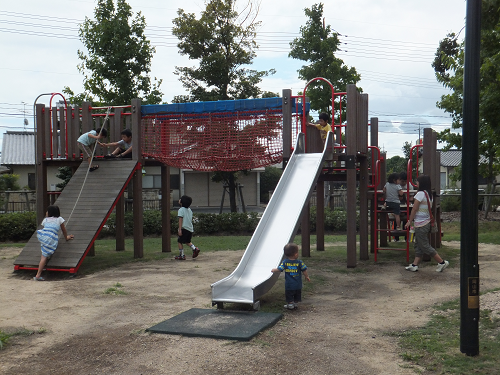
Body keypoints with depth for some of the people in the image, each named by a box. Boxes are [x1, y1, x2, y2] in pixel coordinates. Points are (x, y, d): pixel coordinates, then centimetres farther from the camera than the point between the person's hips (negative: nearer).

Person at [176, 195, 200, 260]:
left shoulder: (181, 210, -8)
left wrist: (179, 229, -16)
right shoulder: (189, 210, 14)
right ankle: (195, 249, 1)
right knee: (188, 241, 23)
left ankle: (182, 256, 3)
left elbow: (180, 220, -14)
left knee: (179, 242, 3)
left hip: (184, 228, -8)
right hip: (190, 228, 8)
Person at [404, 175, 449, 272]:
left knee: (424, 246, -2)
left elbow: (414, 209, -14)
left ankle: (442, 262, 2)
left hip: (421, 224, -9)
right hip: (426, 222, 10)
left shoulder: (420, 193, -17)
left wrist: (409, 221, -5)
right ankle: (415, 265, 15)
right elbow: (429, 208, 14)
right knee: (418, 245, 12)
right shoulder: (429, 194, 9)